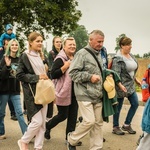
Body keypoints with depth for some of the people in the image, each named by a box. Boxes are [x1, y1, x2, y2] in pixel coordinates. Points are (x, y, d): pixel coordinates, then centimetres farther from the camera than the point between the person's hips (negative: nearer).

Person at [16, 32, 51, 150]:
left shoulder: (41, 56, 13)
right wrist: (36, 77, -19)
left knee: (42, 123, 7)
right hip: (32, 93, -6)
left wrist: (46, 74, 2)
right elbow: (19, 75, -12)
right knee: (37, 121, -9)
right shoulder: (25, 56, -7)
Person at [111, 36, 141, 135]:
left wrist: (136, 80, 20)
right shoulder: (118, 59, -17)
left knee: (135, 104, 10)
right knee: (118, 107, 5)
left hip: (131, 86, 8)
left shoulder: (131, 56, 8)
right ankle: (115, 127, 22)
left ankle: (127, 125, 23)